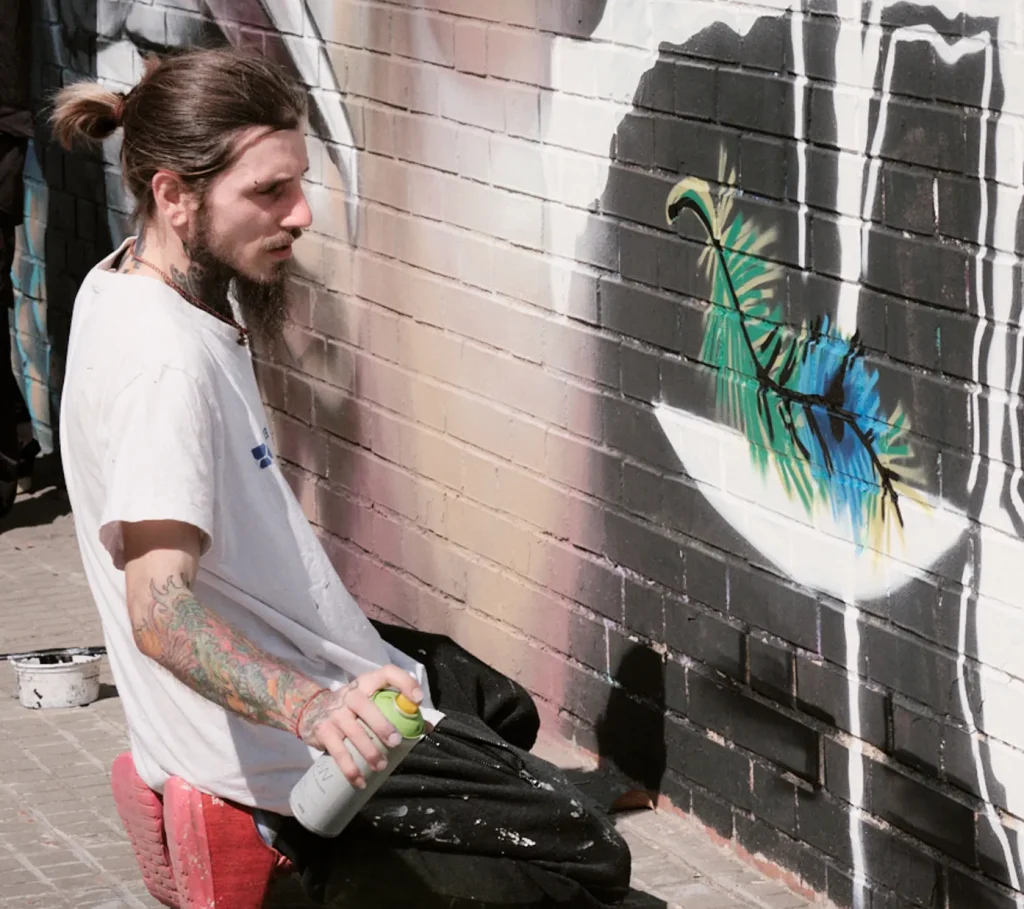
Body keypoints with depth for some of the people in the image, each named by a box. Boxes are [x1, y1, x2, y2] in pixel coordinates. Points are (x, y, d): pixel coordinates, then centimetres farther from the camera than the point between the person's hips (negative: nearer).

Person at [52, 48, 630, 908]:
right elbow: (159, 610, -41)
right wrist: (311, 708, -53)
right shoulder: (165, 360, -31)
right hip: (272, 743, -10)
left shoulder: (130, 282, 0)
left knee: (500, 710, 33)